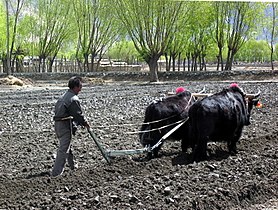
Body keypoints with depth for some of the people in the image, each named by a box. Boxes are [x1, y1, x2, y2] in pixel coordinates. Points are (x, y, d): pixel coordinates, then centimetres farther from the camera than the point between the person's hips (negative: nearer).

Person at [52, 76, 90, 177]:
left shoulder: (64, 96, 16)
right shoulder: (74, 99, -14)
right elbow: (78, 114, -13)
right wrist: (85, 123, 6)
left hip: (57, 123, 10)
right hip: (65, 125, -10)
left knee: (67, 146, 22)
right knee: (63, 149, -7)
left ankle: (73, 166, 37)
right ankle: (56, 172, -8)